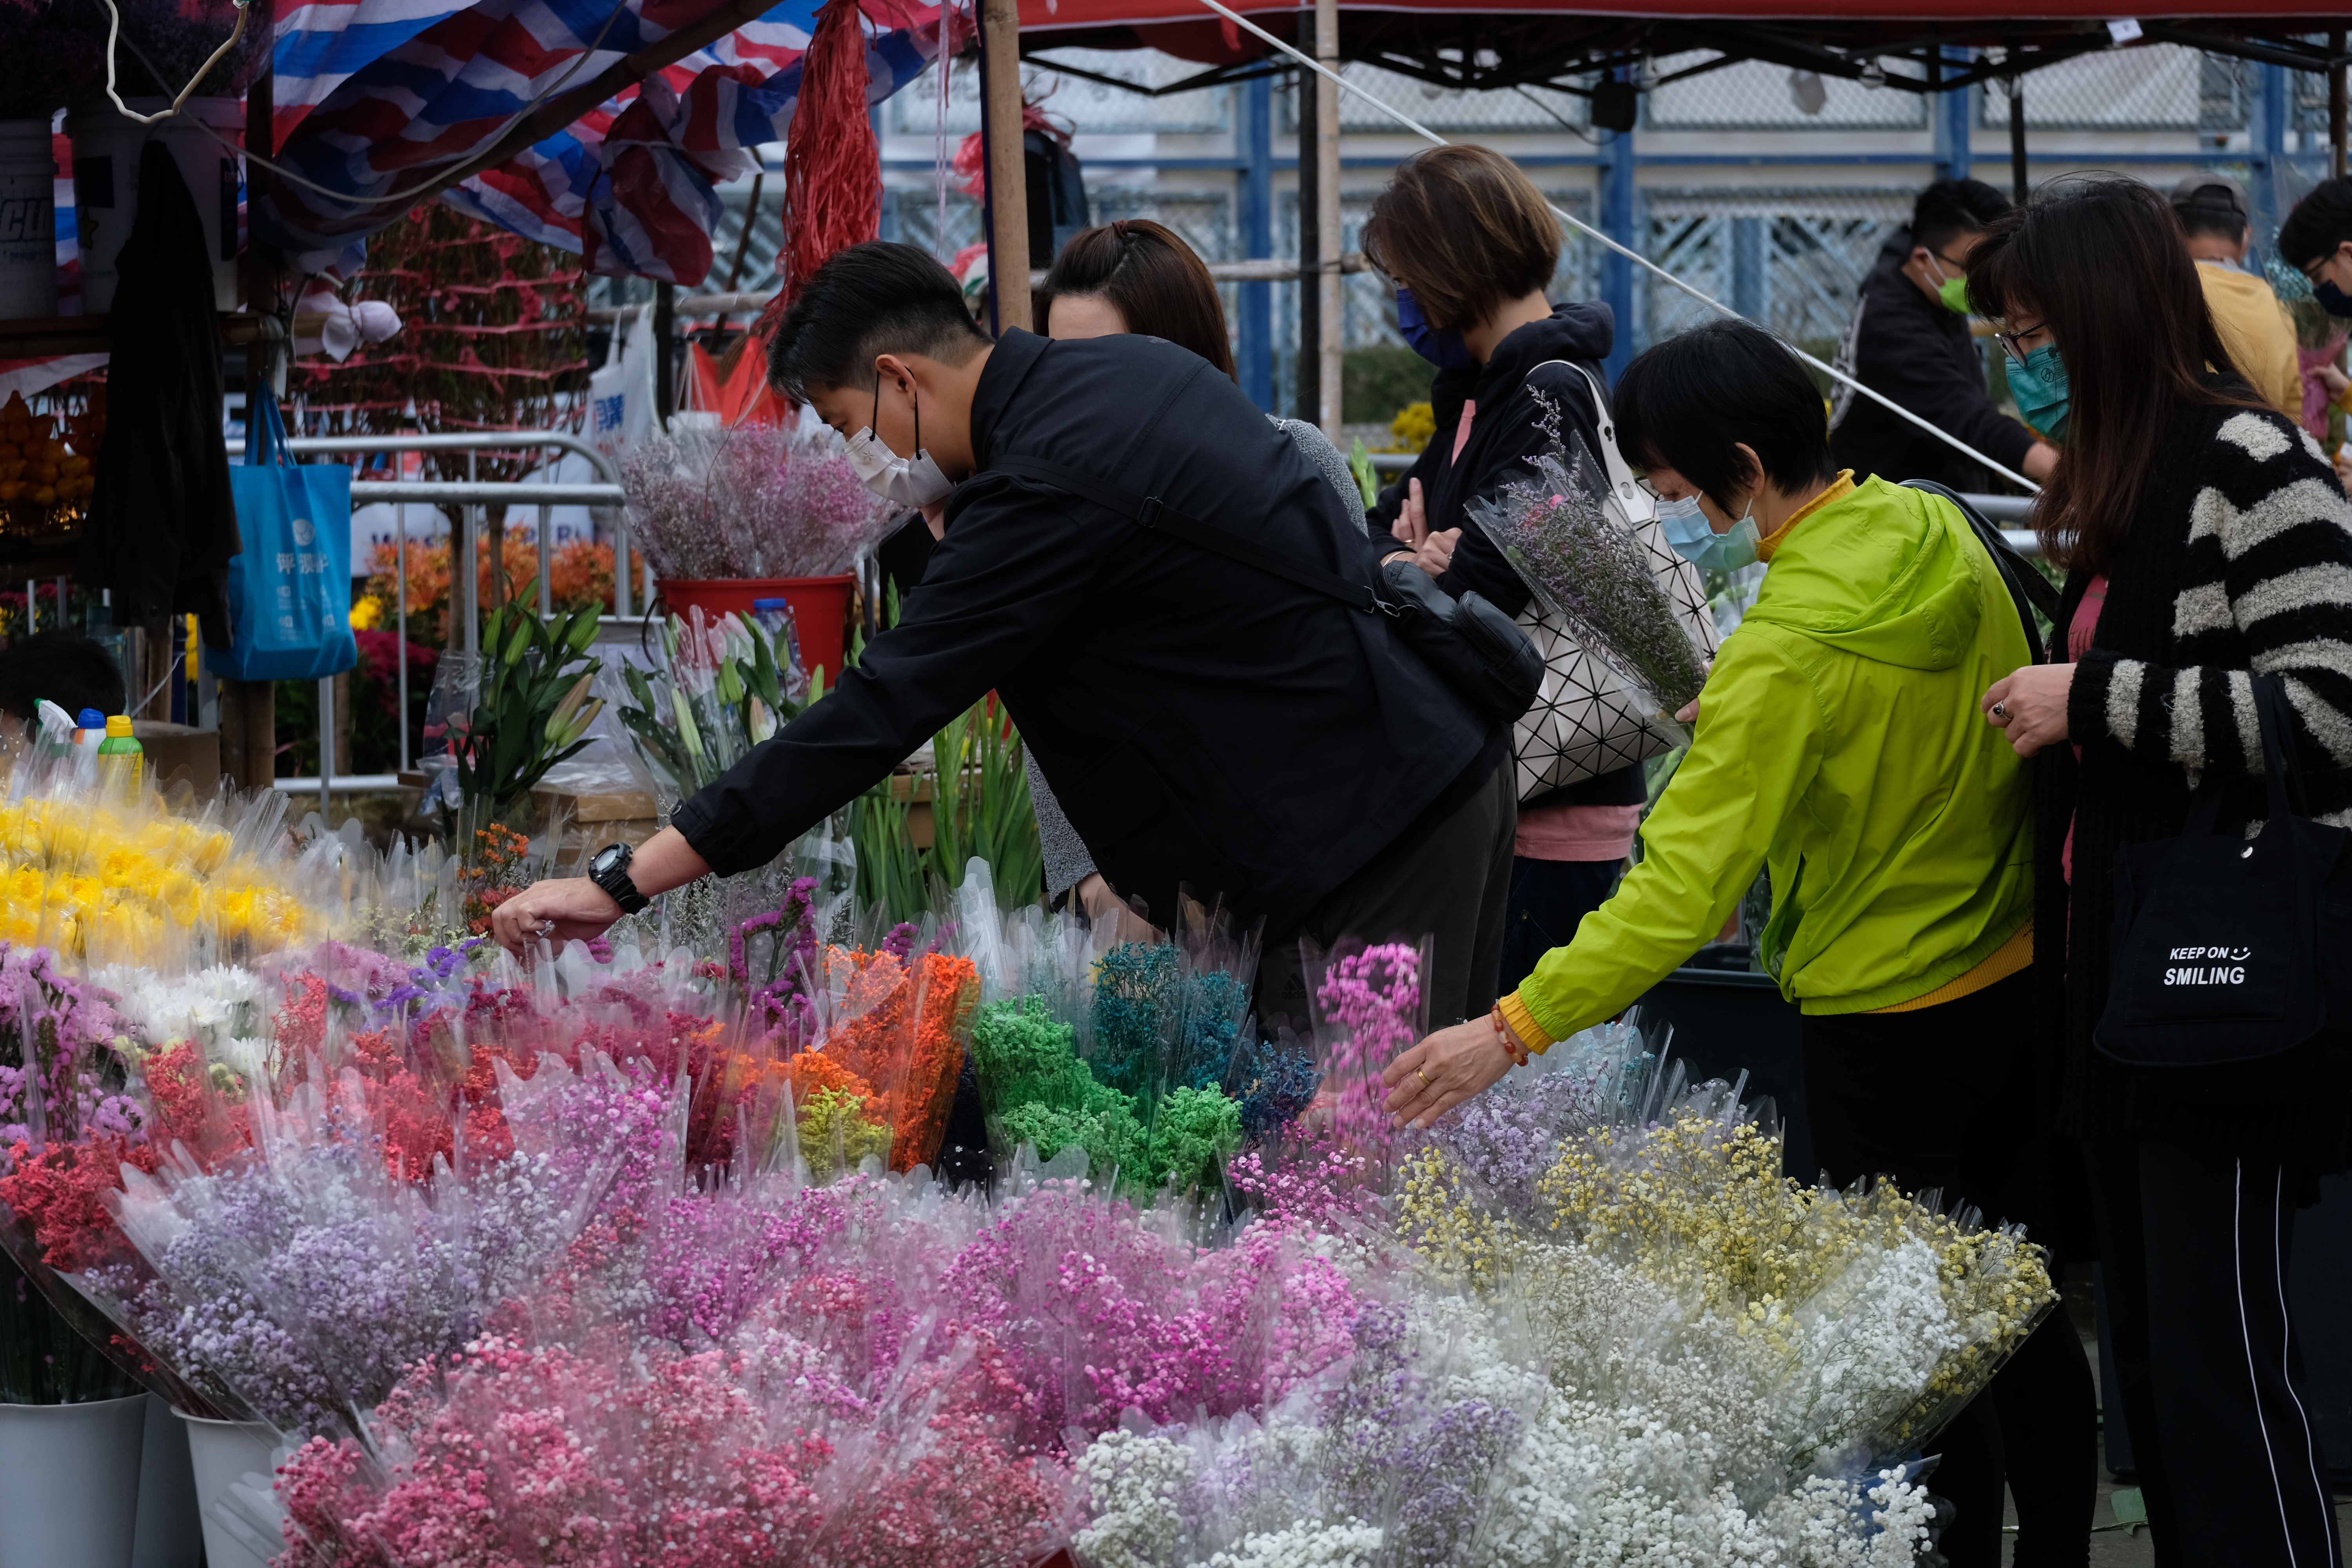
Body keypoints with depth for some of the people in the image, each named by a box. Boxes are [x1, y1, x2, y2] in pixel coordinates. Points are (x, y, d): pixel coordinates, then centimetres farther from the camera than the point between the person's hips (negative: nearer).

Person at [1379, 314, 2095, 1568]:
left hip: (1887, 1011, -8)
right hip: (2020, 966, 8)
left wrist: (1513, 1030, -29)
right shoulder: (1939, 535, -3)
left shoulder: (1791, 648, -26)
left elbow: (1684, 885, -29)